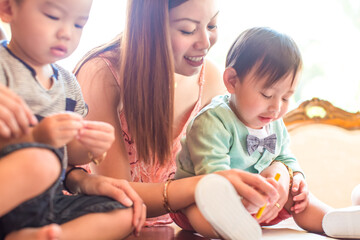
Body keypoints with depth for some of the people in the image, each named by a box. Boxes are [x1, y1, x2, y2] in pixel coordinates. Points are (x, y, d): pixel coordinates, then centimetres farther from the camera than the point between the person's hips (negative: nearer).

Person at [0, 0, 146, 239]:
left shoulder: (68, 83, 15)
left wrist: (89, 148, -4)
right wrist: (36, 138, -29)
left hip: (51, 203, 8)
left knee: (128, 212, -1)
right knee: (40, 161, -36)